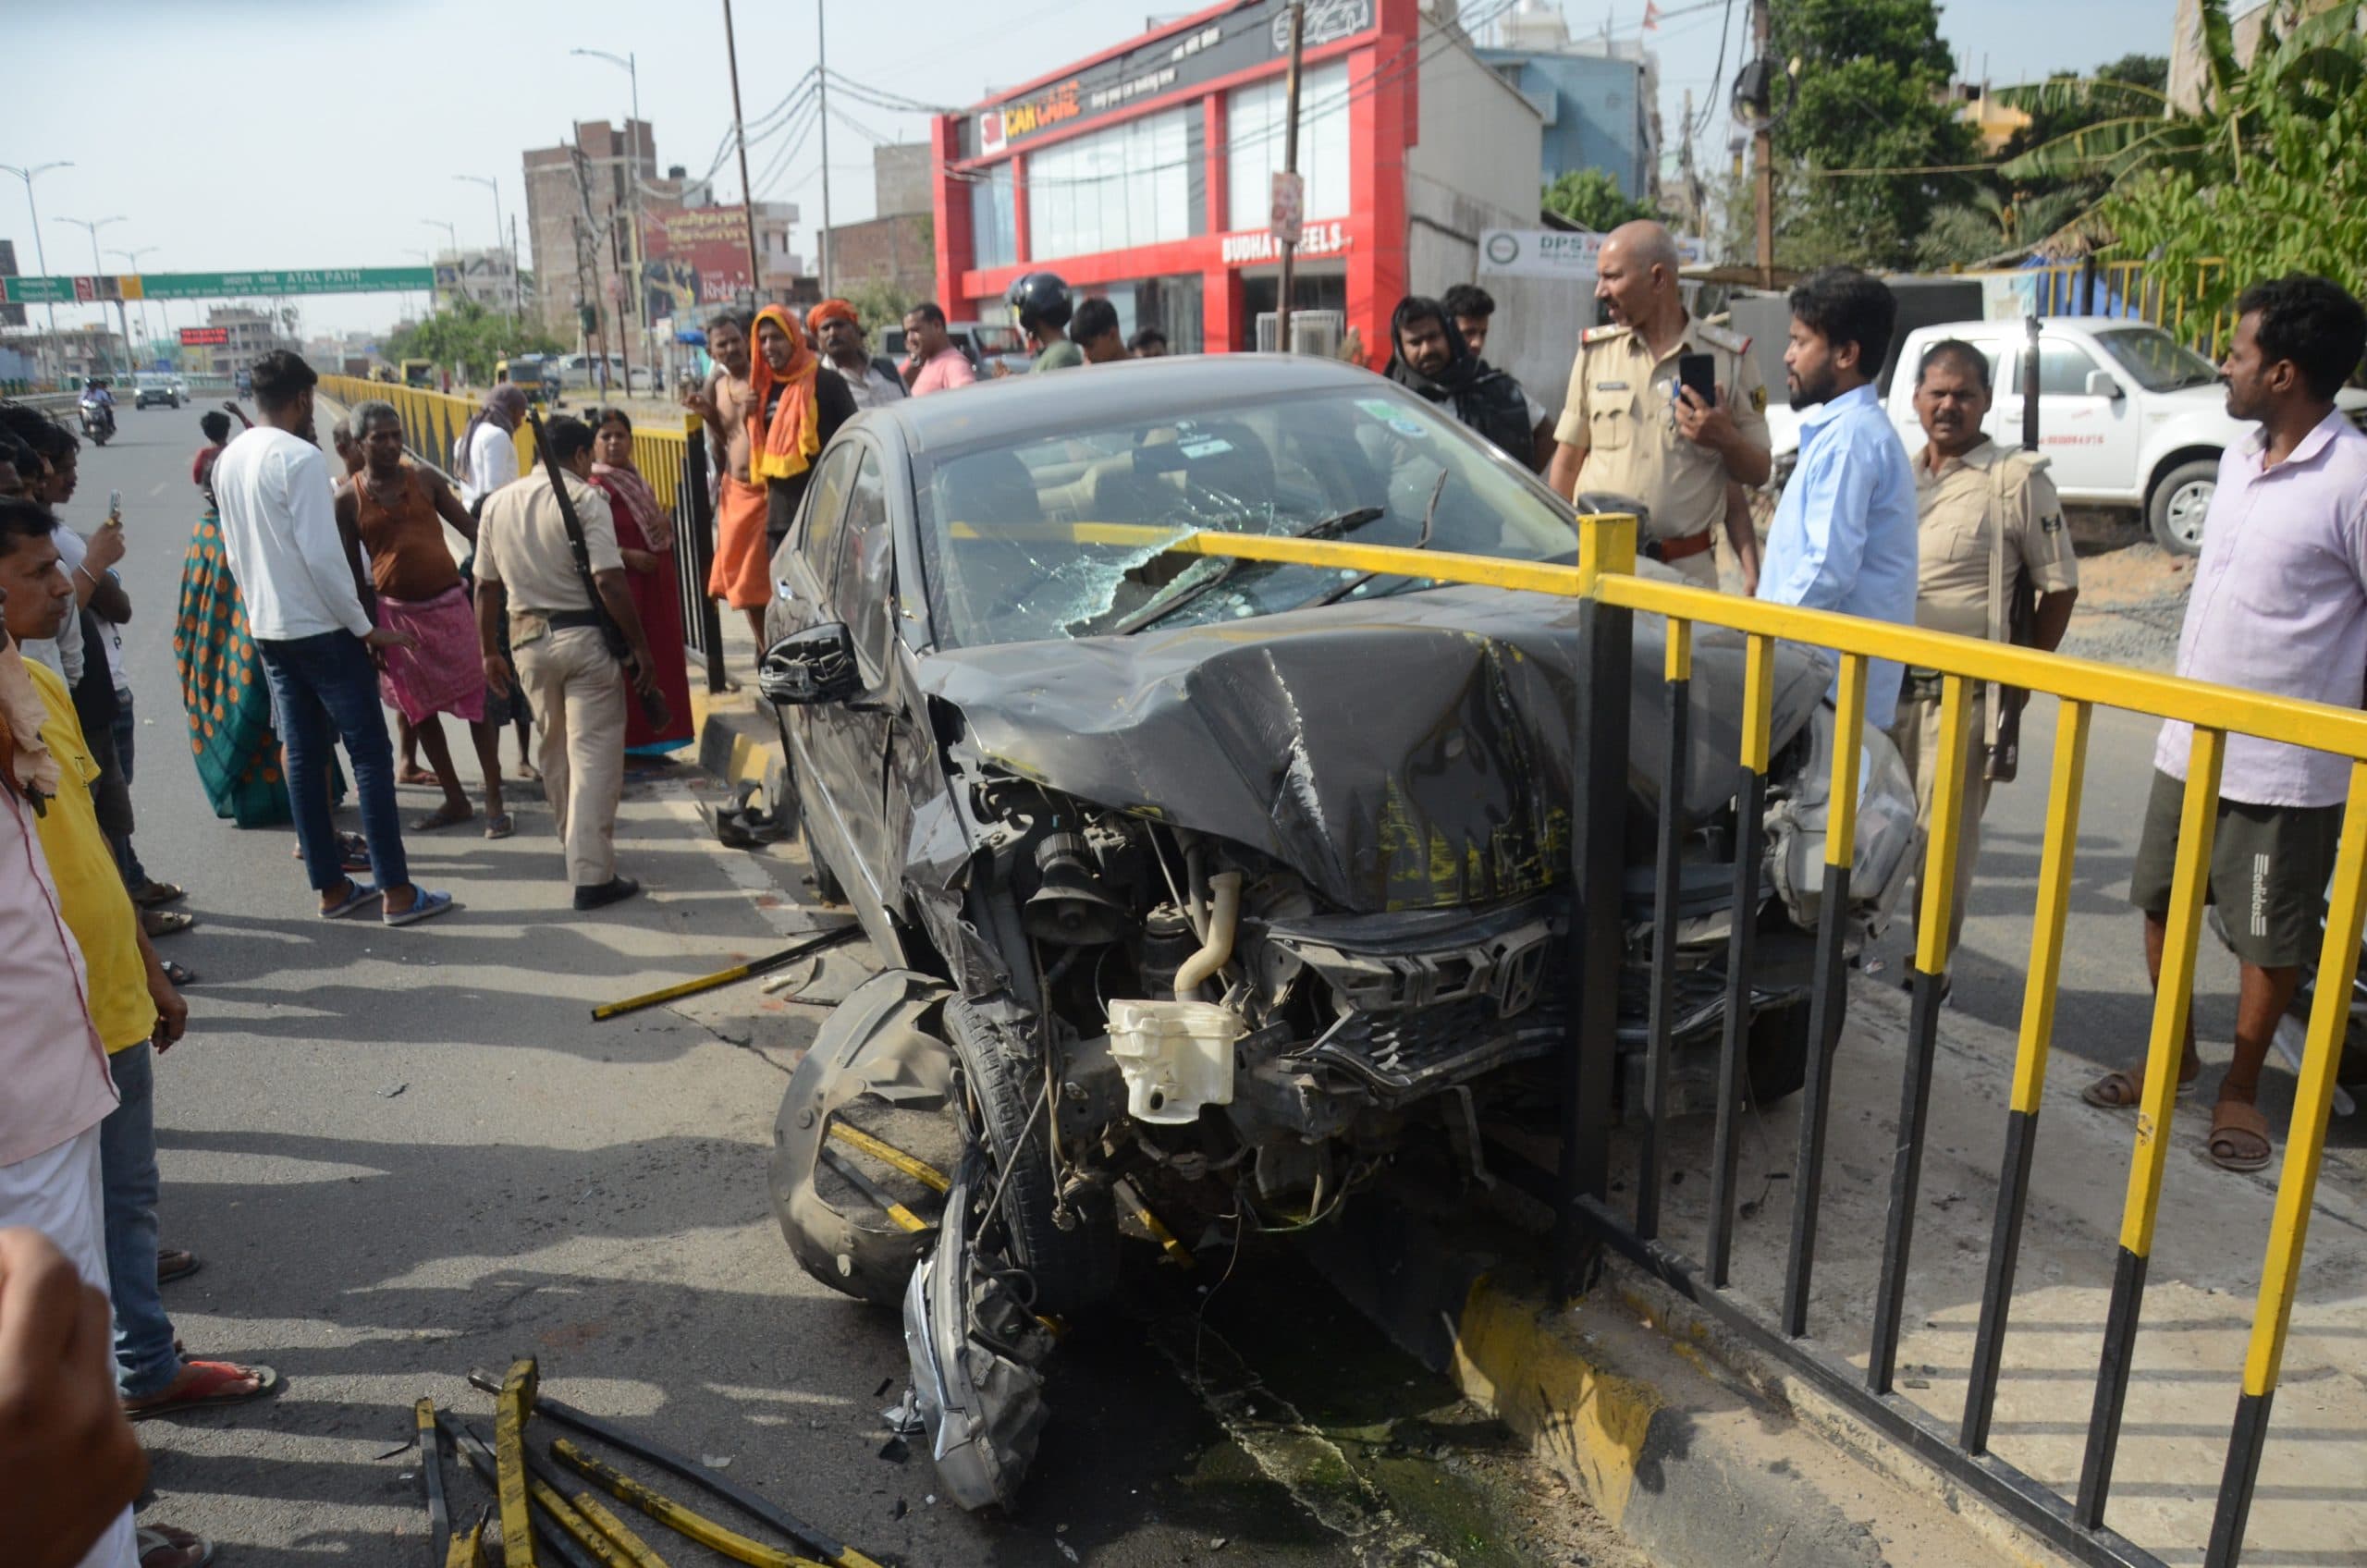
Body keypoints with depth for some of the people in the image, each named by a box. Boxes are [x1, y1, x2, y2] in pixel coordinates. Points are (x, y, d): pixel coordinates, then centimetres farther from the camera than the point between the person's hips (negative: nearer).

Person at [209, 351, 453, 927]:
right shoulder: (299, 457, -16)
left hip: (268, 630, 8)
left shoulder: (228, 462, 9)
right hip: (322, 630, -8)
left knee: (303, 756, 11)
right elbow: (322, 555, -21)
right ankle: (396, 891, -1)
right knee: (370, 753, -2)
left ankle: (331, 887, 18)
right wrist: (367, 628, -14)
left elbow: (236, 552, 16)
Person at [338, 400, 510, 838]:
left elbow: (470, 528, 3)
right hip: (396, 613, 1)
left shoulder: (424, 478, 0)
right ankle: (455, 800, 22)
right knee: (419, 708, 9)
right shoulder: (349, 498, -1)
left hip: (448, 604, -1)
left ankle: (494, 802, 6)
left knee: (478, 701, -2)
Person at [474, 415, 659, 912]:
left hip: (528, 641, 6)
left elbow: (486, 586, 12)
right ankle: (592, 875, -6)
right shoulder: (584, 499, -10)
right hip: (584, 637, -6)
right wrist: (640, 648, -13)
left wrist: (489, 650, 21)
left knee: (554, 749, 21)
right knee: (593, 753, -4)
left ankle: (576, 847, 35)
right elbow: (608, 581, -18)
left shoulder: (498, 503, 9)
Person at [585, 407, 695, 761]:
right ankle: (629, 745, -1)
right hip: (622, 586, -8)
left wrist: (665, 523, 5)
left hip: (655, 584, 9)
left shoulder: (639, 482, 16)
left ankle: (651, 742, 20)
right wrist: (629, 556, -23)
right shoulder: (595, 488, -10)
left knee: (659, 658, 11)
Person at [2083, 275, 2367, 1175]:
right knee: (2161, 904, 16)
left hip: (2283, 764, -7)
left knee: (2270, 940, 8)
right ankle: (2174, 1057, 35)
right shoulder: (2239, 459, 7)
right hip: (2189, 742, 8)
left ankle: (2240, 1087, 26)